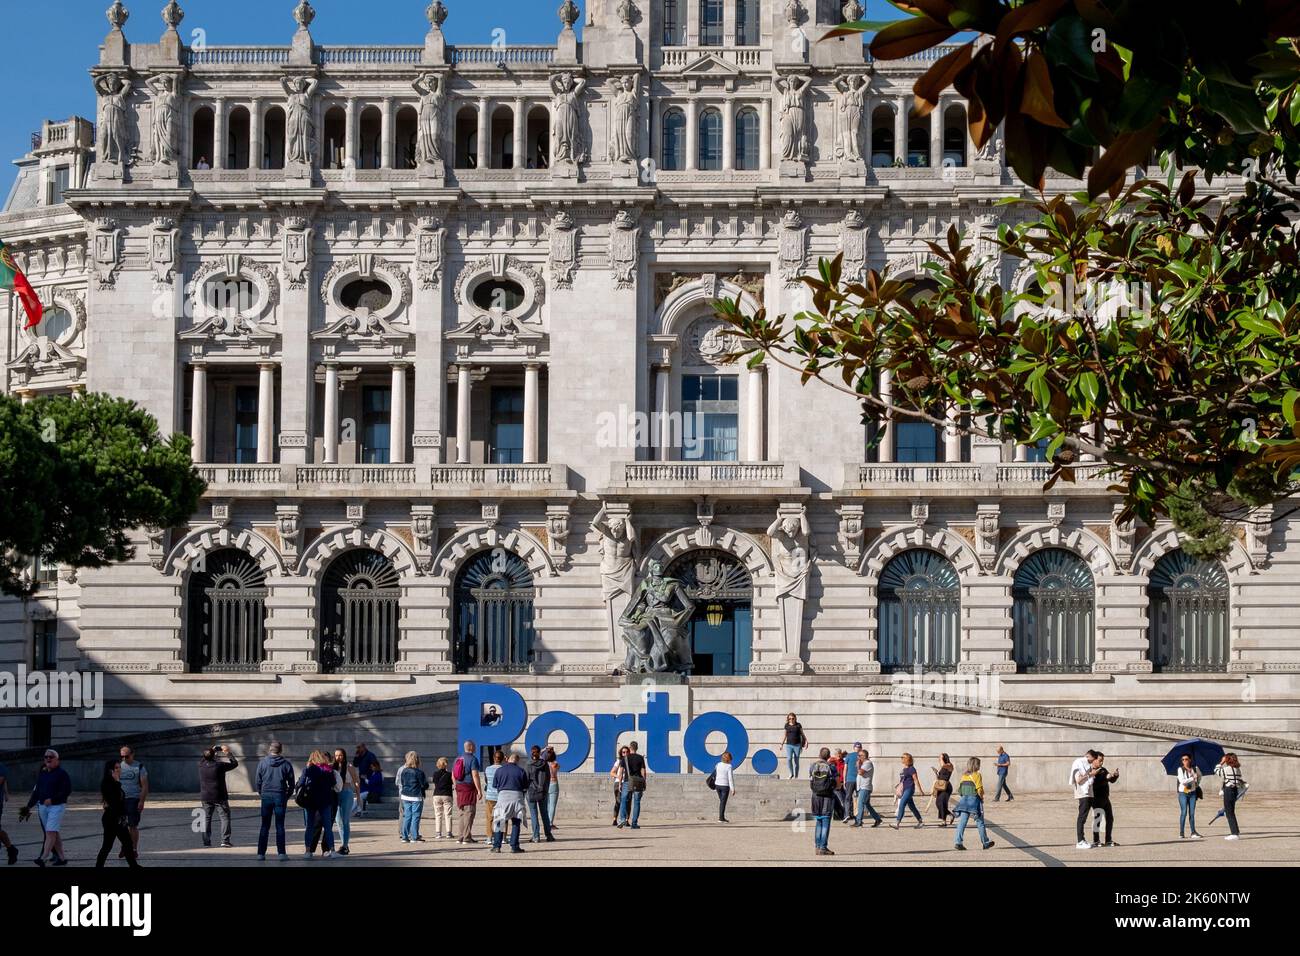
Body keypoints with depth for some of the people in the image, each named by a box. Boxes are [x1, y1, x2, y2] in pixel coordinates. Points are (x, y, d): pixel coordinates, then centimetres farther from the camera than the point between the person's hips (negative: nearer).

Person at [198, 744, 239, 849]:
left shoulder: (201, 765, -4)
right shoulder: (219, 766, -16)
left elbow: (204, 758, 20)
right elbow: (235, 763, -4)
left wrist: (218, 748, 26)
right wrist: (228, 754, 12)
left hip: (205, 797, 4)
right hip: (219, 797, -4)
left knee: (206, 818, 14)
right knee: (225, 817, 2)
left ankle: (206, 841, 13)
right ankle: (225, 841, -7)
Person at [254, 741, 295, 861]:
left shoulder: (263, 763, 0)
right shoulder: (286, 764, -1)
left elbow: (257, 782, 2)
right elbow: (291, 784, 2)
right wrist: (287, 797, 13)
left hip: (266, 796, 1)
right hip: (280, 796, -1)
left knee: (264, 826, 7)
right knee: (280, 826, 3)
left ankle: (261, 853, 5)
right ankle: (282, 853, -2)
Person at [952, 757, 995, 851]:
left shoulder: (964, 776, 7)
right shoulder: (977, 775, -10)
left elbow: (959, 789, 7)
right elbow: (979, 790, -14)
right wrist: (982, 797, 2)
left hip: (964, 800, 5)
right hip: (974, 800, -5)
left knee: (962, 822, 2)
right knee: (980, 822, 8)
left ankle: (957, 842, -8)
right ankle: (985, 842, 18)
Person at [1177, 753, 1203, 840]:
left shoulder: (1195, 768, 4)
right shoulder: (1180, 769, -5)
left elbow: (1199, 775, 27)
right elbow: (1182, 781, -17)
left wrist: (1197, 784, 22)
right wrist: (1192, 778, -20)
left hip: (1192, 793, 3)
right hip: (1183, 793, -3)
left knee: (1192, 813, 4)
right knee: (1184, 812, -9)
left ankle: (1193, 832, 10)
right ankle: (1181, 833, -5)